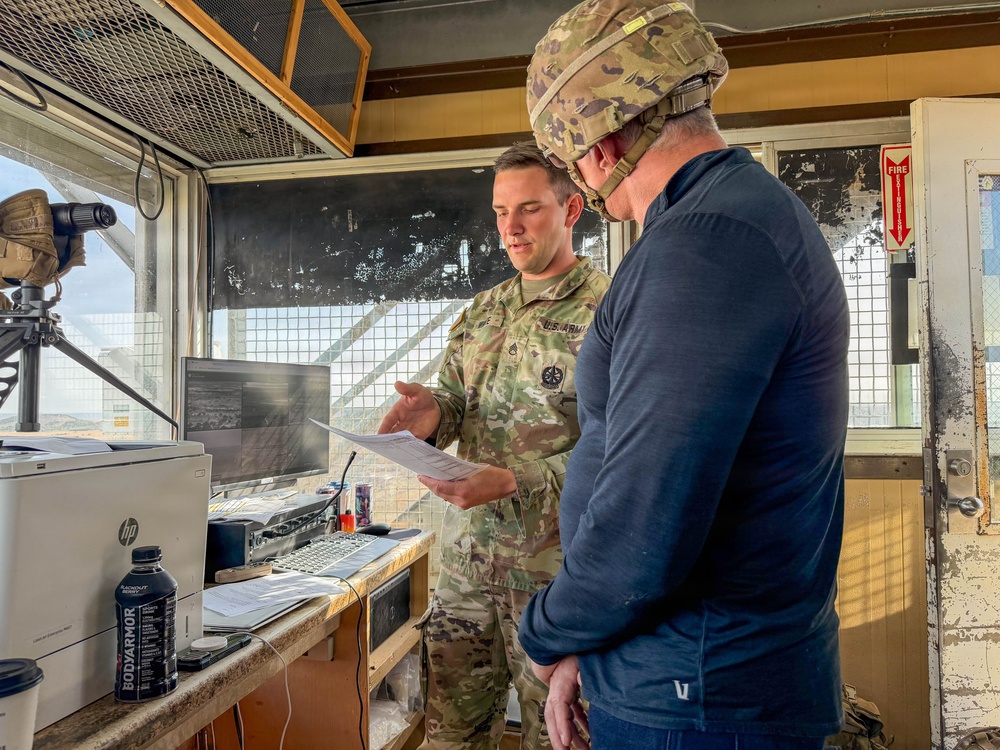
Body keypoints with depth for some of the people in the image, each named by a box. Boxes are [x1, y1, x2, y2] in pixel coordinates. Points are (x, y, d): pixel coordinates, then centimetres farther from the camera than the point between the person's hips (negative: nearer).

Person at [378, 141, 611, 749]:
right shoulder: (483, 310, 12)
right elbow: (456, 399, 14)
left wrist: (517, 483, -27)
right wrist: (432, 412, -10)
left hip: (555, 566, -5)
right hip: (467, 559, 6)